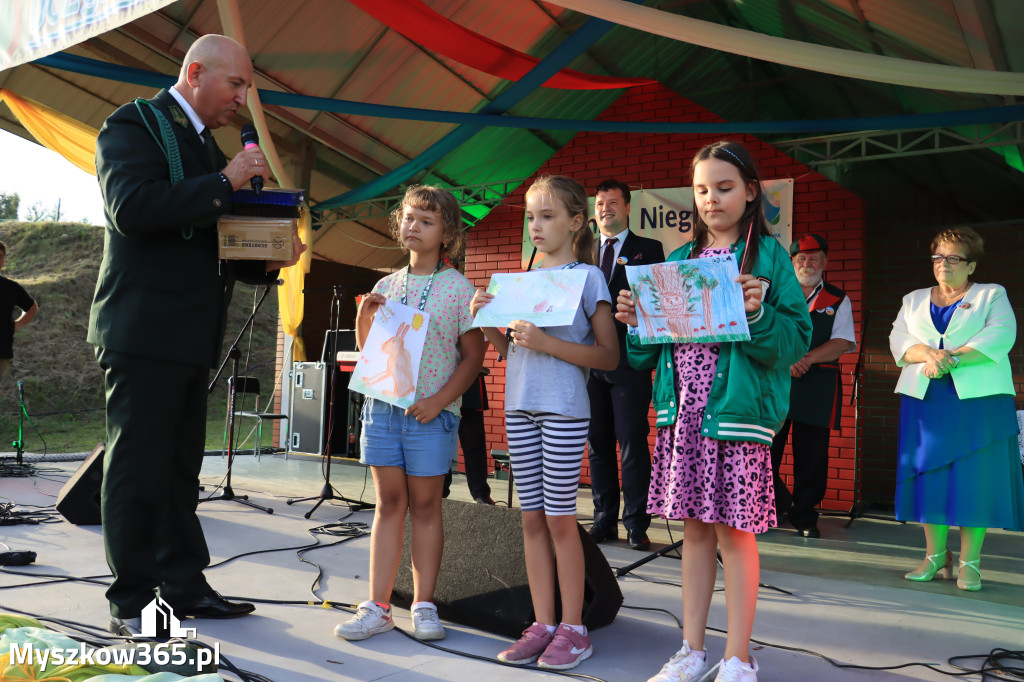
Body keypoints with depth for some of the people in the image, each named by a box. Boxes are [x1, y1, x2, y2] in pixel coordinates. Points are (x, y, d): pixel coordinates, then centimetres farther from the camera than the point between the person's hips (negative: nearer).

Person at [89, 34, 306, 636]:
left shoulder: (207, 147, 21)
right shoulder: (135, 125, -4)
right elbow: (132, 207, -22)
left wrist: (269, 261, 7)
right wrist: (224, 182, -18)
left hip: (191, 338, 9)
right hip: (143, 332, -8)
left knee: (180, 468, 13)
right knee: (138, 468, -3)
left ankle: (184, 586, 22)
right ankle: (133, 603, 6)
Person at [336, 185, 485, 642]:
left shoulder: (458, 287, -1)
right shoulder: (385, 287, 12)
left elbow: (473, 355, -3)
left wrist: (439, 400, -14)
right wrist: (363, 318, -2)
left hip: (430, 413, -3)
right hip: (382, 405, 4)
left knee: (425, 505, 4)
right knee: (389, 503, 6)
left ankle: (423, 606, 13)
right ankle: (377, 607, 10)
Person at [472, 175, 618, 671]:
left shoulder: (588, 276, -4)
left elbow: (609, 356, -9)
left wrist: (546, 342, -19)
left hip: (564, 410, -6)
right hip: (520, 407, 6)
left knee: (559, 517, -1)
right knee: (531, 517, 8)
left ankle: (573, 628, 11)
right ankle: (543, 624, 17)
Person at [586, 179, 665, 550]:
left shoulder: (649, 250, 7)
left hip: (629, 362, -4)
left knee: (633, 443, -4)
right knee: (597, 443, 8)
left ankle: (636, 525, 3)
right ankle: (604, 520, 17)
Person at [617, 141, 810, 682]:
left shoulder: (767, 255, 0)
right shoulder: (681, 259, 14)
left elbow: (796, 337, -6)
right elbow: (653, 346, 16)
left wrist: (756, 315, -23)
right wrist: (636, 321, -4)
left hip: (738, 410, -4)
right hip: (682, 409, 5)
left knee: (734, 531, 0)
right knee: (695, 528, 11)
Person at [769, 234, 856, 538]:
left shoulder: (838, 300, 10)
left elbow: (843, 342, -1)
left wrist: (807, 358, -14)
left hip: (817, 387, 0)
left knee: (811, 456, 3)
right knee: (765, 448, -2)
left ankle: (804, 517, 16)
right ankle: (777, 505, 17)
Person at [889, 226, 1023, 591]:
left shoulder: (992, 295, 11)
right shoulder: (914, 300, 20)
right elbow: (899, 339, 6)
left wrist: (953, 358, -18)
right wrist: (928, 354, -15)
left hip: (978, 399, -3)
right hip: (925, 399, 3)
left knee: (975, 477, -6)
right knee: (929, 473, 0)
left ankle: (969, 563, -2)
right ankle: (936, 556, 10)